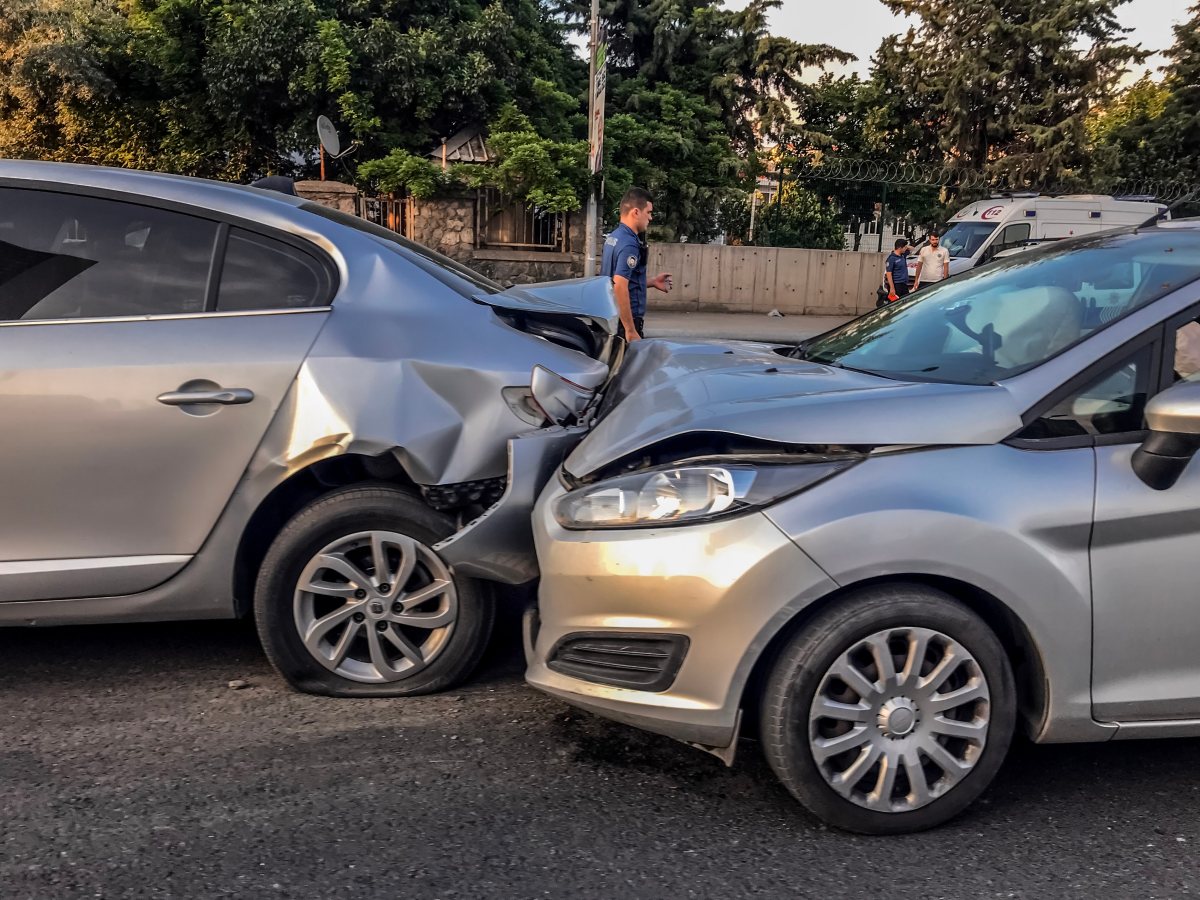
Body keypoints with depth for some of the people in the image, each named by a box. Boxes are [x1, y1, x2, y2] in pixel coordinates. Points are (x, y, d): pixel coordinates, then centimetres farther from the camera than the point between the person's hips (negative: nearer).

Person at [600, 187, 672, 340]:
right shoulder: (629, 244, -18)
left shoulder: (613, 237, 11)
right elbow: (620, 287, -27)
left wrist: (651, 283, 24)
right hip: (625, 321, -10)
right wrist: (630, 331, -27)